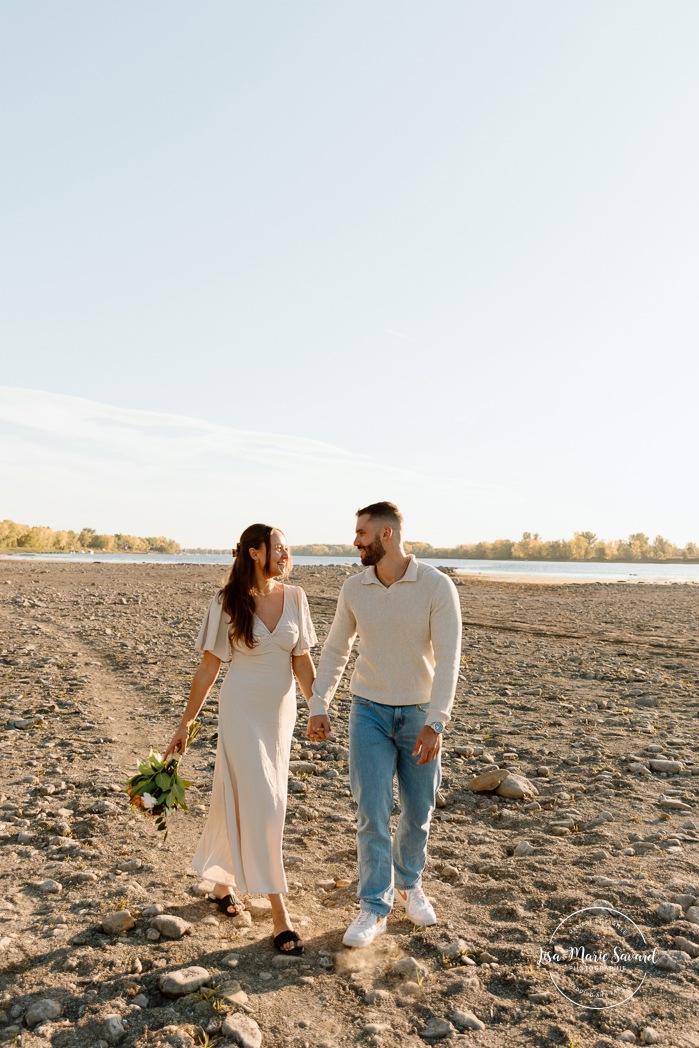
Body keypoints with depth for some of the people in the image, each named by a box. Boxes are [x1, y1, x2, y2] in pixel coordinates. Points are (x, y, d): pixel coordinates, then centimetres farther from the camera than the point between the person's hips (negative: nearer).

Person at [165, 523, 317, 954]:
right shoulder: (228, 602, -9)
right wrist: (186, 723, -1)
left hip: (281, 709, 4)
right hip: (242, 709, -4)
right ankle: (279, 911, 5)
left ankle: (224, 882, 36)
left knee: (239, 798, 16)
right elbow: (209, 667, -4)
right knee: (261, 804, -4)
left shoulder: (295, 597, -1)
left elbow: (302, 660, 2)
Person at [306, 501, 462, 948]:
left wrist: (436, 723, -25)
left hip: (419, 714, -1)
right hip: (370, 710, 2)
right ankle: (375, 909, 14)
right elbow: (335, 650, 4)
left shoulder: (438, 586, -16)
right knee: (373, 812, -2)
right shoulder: (354, 588, -5)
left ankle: (410, 884, 39)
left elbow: (448, 658, -19)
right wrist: (319, 706, -3)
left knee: (418, 812, 12)